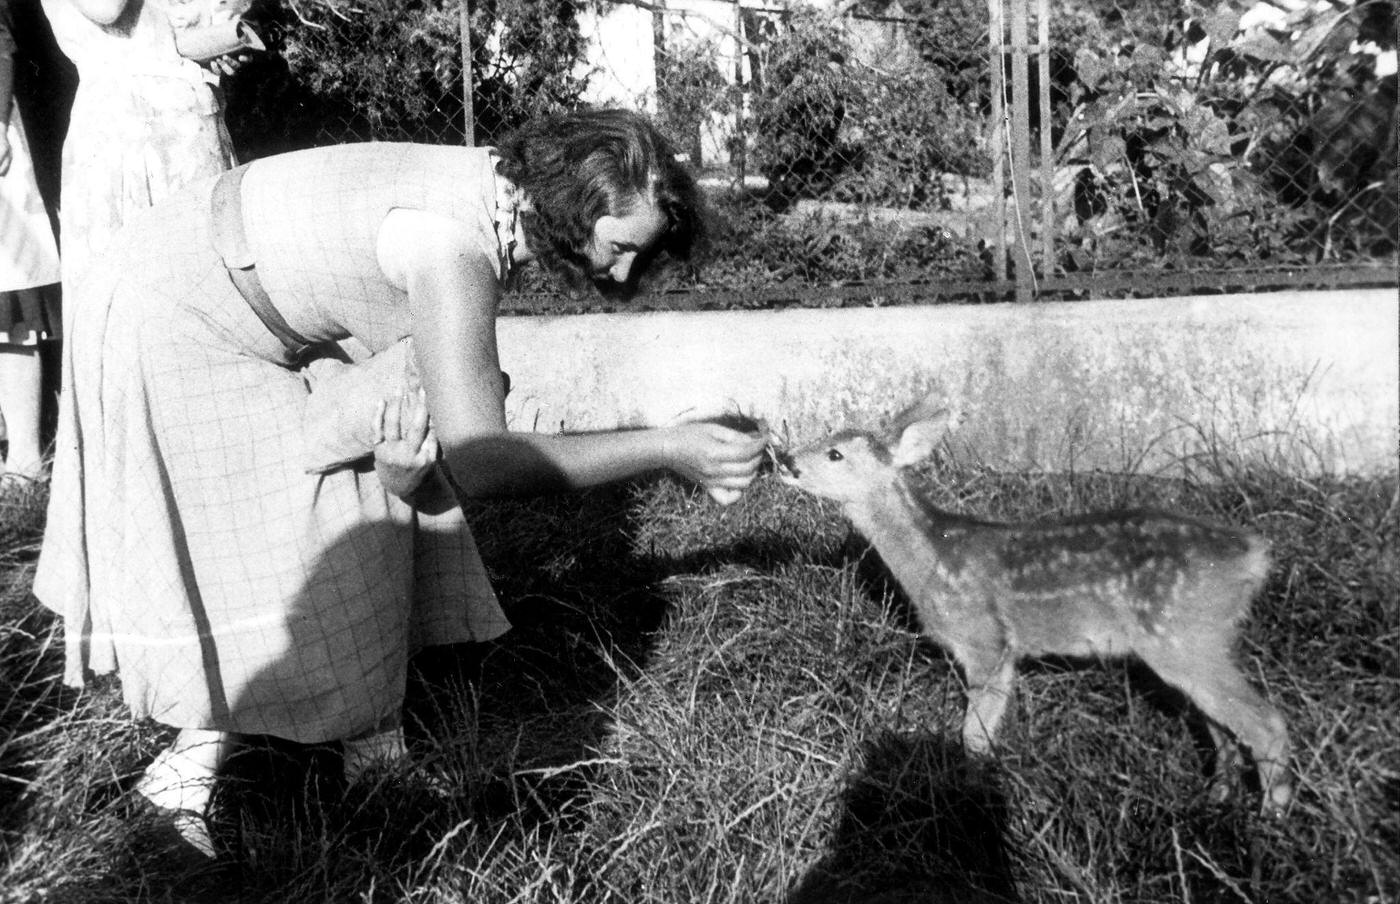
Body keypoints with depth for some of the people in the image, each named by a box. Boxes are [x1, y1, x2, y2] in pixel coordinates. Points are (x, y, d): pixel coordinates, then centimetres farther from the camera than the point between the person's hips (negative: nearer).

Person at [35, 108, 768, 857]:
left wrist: (404, 397, -35)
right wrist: (665, 448, -42)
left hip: (249, 305, 8)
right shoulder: (453, 243, -39)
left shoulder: (501, 188, -12)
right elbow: (477, 462, -43)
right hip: (169, 317, -8)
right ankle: (201, 738, 22)